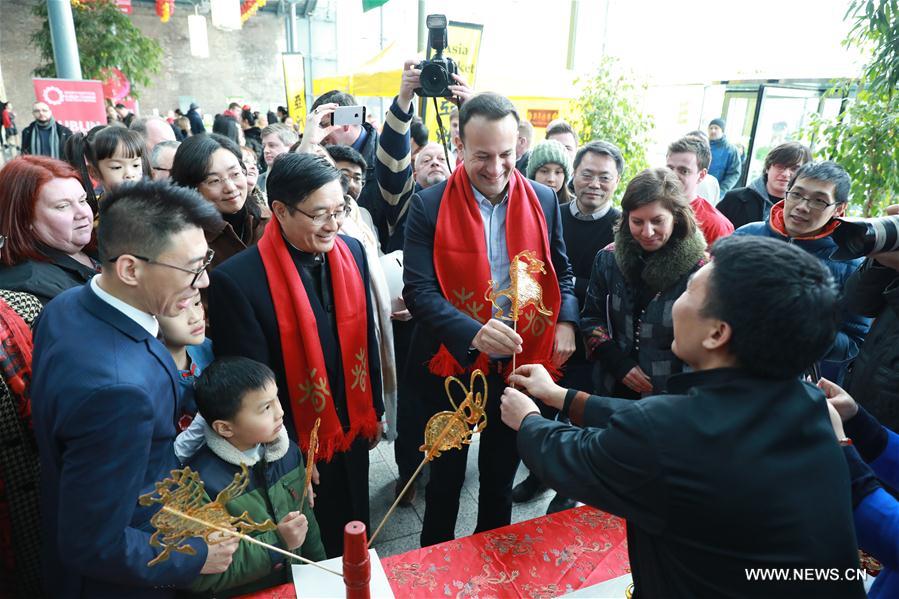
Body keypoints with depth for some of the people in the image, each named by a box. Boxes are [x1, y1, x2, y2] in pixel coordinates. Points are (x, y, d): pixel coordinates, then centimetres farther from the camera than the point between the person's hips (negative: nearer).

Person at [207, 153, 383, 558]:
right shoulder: (237, 279, -24)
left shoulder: (352, 252, -6)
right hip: (297, 446, -4)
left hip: (353, 431, 5)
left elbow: (365, 337, 3)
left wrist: (374, 409, 10)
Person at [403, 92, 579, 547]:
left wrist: (565, 321, -8)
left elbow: (560, 272, 10)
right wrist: (473, 333, -34)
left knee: (501, 474, 22)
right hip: (450, 365, -2)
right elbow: (418, 290, -18)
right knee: (446, 474, 19)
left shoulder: (543, 201, -2)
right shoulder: (429, 206, -12)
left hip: (520, 365, 3)